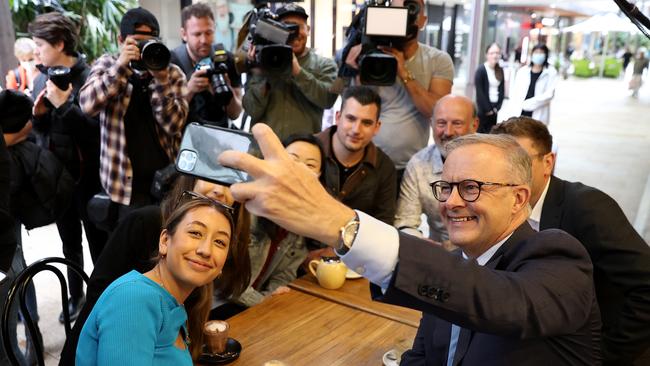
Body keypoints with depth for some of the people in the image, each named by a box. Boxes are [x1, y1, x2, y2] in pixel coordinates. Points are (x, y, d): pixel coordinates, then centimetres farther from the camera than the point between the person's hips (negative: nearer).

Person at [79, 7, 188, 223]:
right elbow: (88, 105, -16)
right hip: (127, 181, -1)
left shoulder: (172, 73, 1)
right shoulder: (107, 65, 2)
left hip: (168, 177, 1)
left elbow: (173, 125, -10)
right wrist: (121, 66, -23)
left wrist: (160, 79, -20)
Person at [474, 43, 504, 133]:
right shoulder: (481, 70, -6)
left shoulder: (500, 70, 10)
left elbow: (502, 91, 9)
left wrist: (497, 108, -2)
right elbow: (479, 92, -10)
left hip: (495, 110, 5)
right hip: (483, 110, -5)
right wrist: (488, 109, -10)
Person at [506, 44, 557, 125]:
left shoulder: (551, 72, 2)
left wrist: (530, 103, -13)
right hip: (519, 113, 3)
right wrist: (512, 113, 0)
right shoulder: (522, 71, 10)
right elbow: (514, 93, 9)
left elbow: (549, 94, -7)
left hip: (538, 116, -3)